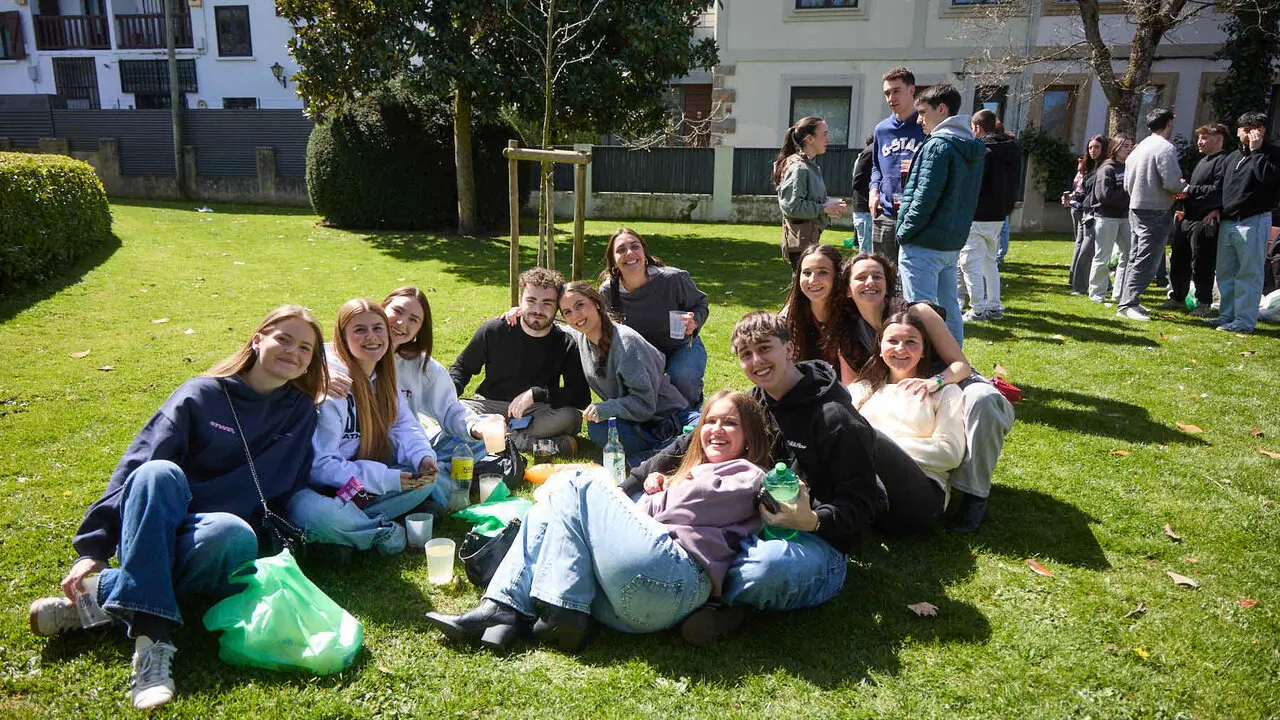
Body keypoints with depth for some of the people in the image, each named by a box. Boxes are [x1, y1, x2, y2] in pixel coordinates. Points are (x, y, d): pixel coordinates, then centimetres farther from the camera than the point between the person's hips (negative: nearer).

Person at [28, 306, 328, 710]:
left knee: (235, 535, -37)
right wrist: (94, 548, -15)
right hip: (156, 532, 0)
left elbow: (284, 488, 6)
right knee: (157, 472, -34)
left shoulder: (301, 413, 9)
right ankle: (149, 635, -41)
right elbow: (135, 465, -5)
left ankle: (100, 595, -22)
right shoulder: (202, 394, 3)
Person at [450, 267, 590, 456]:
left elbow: (582, 397, -13)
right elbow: (462, 367, 7)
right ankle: (533, 445, -29)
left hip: (538, 412, -2)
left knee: (571, 418, -32)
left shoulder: (566, 345, -8)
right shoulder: (493, 331, -6)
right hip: (490, 406, 2)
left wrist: (536, 394, -24)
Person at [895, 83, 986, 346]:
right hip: (952, 244, 9)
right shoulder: (972, 148, 14)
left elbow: (925, 196, -18)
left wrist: (905, 233, -10)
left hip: (923, 246, -9)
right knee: (949, 309, 16)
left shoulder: (938, 145, -14)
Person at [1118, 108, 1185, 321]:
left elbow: (1127, 185, 17)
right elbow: (1171, 182, -21)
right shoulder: (1166, 148, -13)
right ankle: (1128, 304, -10)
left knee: (1136, 258, 15)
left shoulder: (1139, 148, 13)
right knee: (1146, 261, -7)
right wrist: (1183, 185, -1)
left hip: (1136, 208, 9)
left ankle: (1128, 301, 20)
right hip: (1156, 212, -9)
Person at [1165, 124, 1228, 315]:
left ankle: (1204, 303, 7)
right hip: (1187, 219, 9)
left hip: (1204, 222, -9)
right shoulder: (1202, 162, 21)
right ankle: (1177, 298, 24)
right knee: (1178, 260, 13)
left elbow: (1218, 191, -19)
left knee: (1201, 265, -3)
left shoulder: (1223, 161, -9)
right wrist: (1184, 188, 5)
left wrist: (1191, 189, -15)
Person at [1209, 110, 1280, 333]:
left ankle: (1245, 321, -3)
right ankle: (1227, 315, 20)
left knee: (1249, 273, -5)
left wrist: (1256, 150, -16)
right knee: (1225, 273, 11)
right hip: (1228, 222, 7)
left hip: (1253, 222, -7)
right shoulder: (1233, 157, 18)